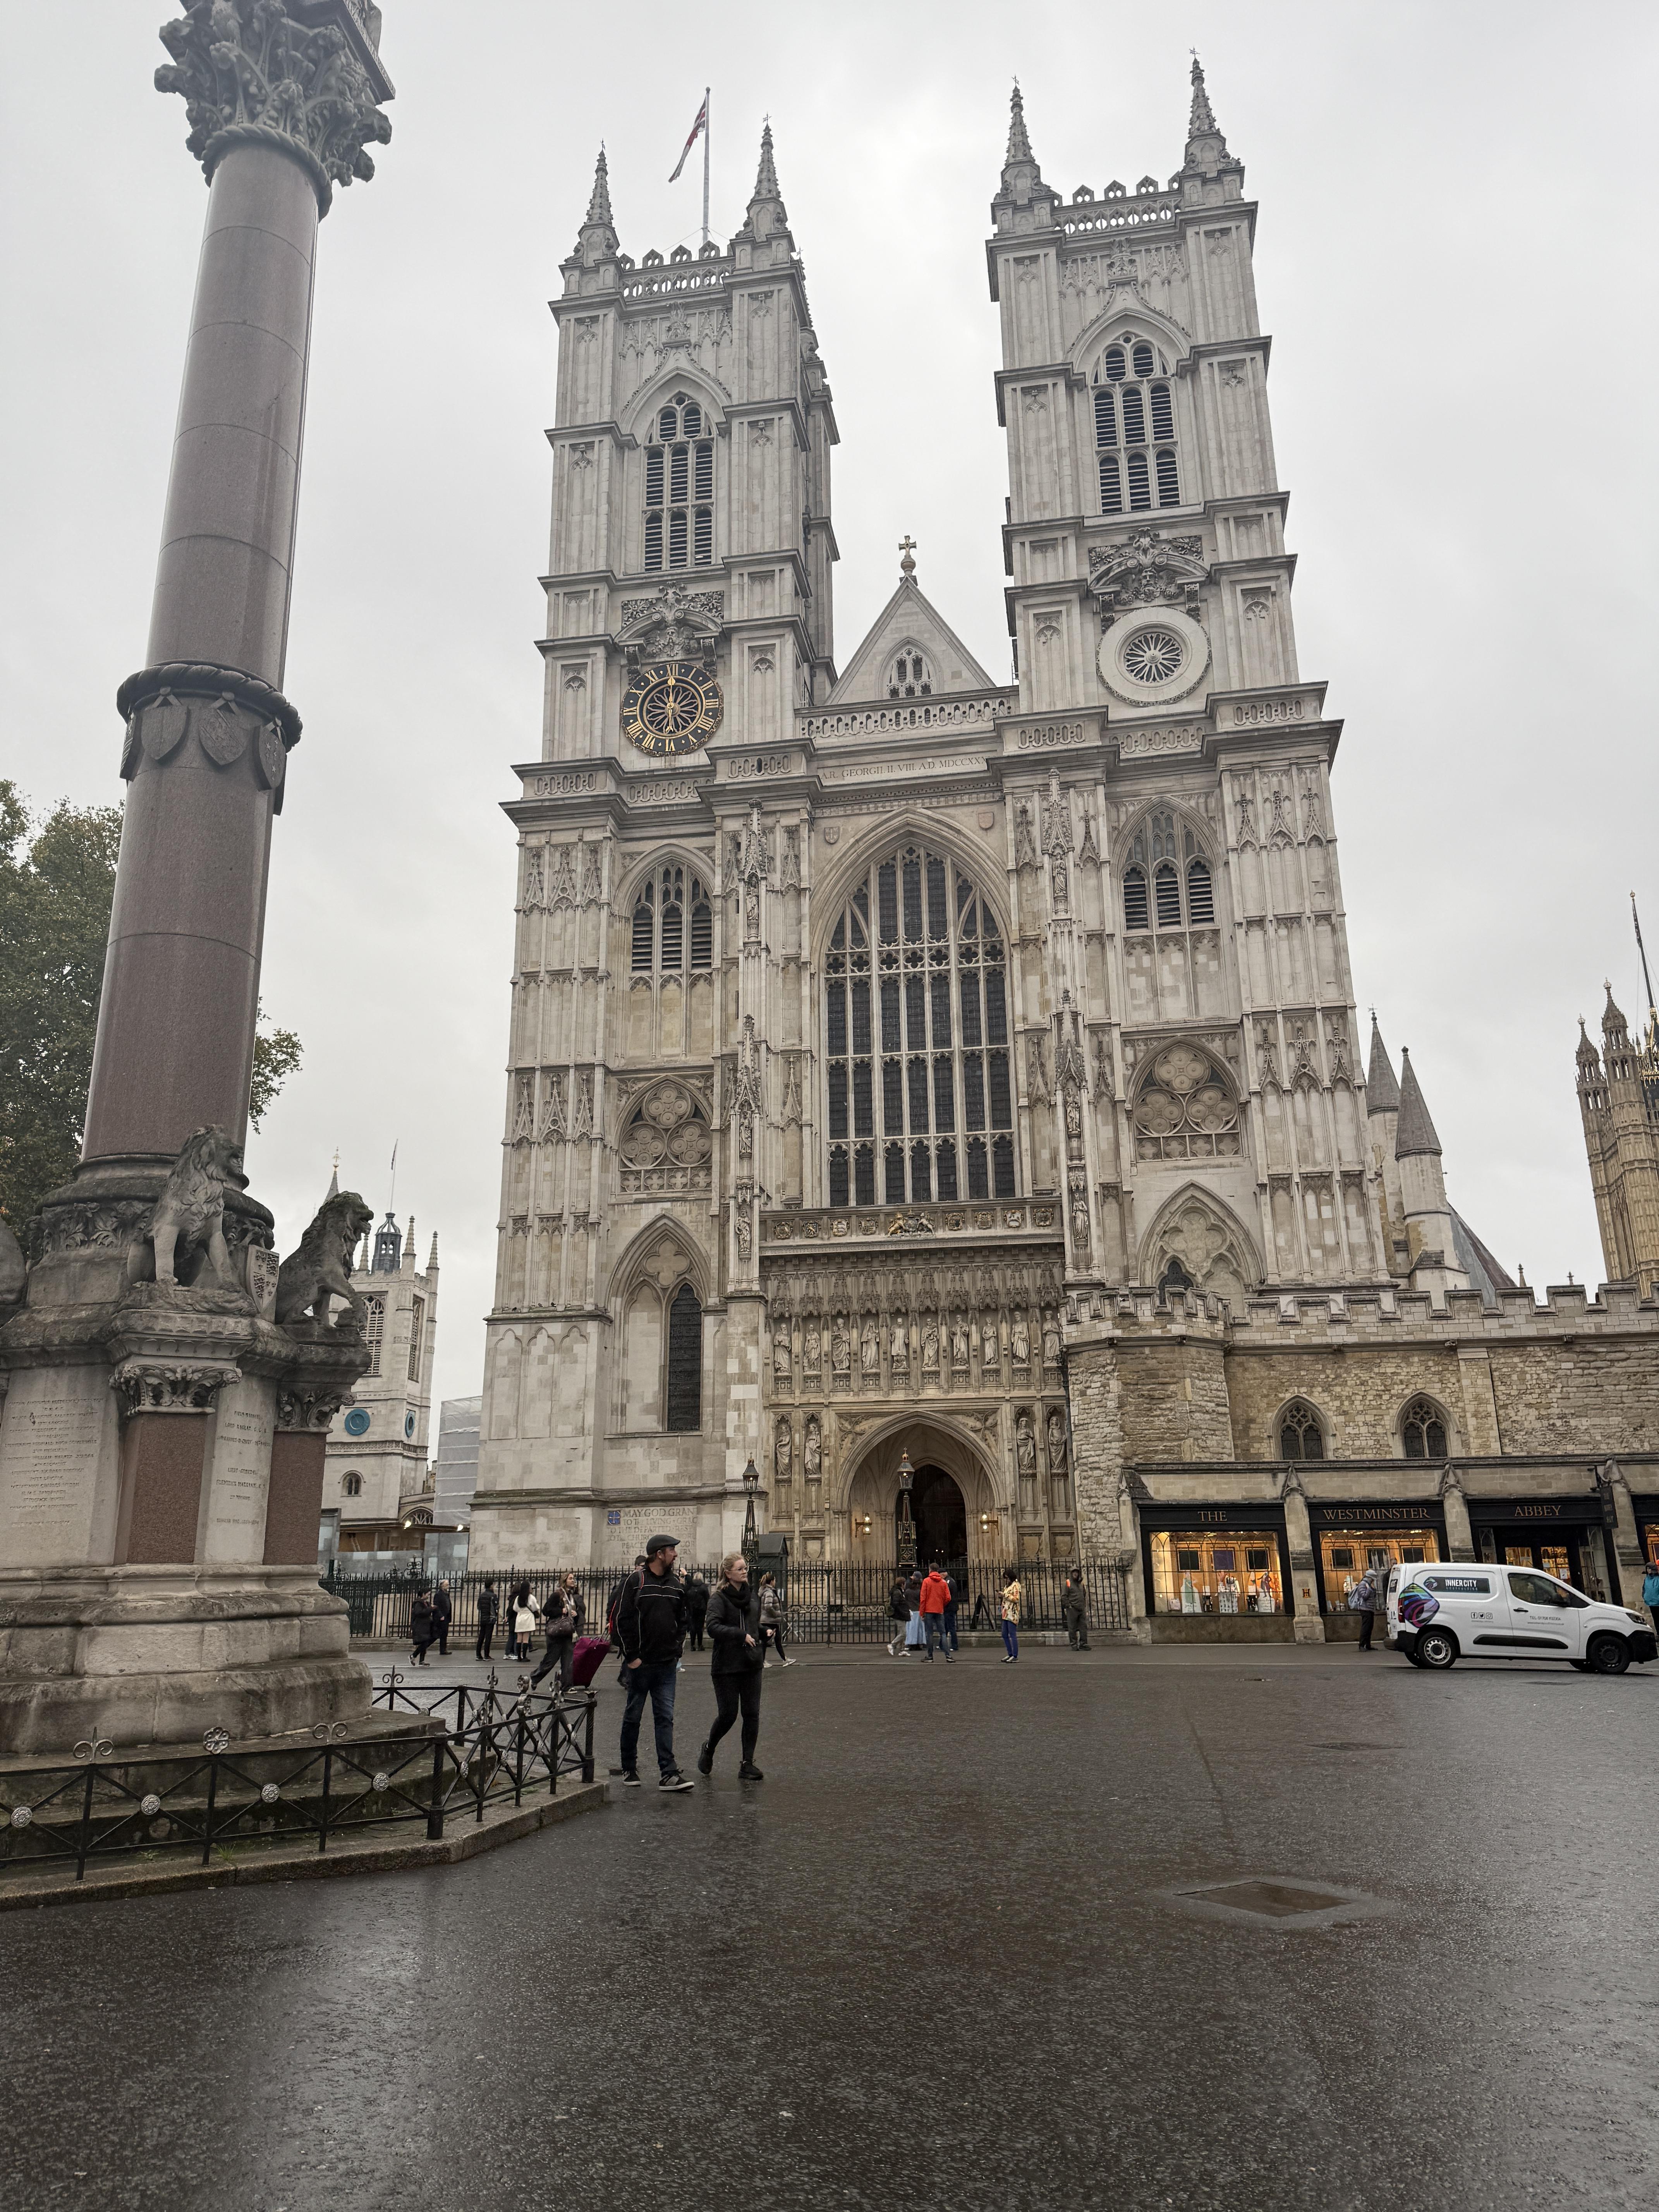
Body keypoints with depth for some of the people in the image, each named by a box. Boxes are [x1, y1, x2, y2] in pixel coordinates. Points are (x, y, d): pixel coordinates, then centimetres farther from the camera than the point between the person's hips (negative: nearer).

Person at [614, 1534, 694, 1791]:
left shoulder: (677, 1584, 10)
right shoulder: (636, 1582, -6)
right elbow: (623, 1621, -8)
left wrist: (676, 1652, 6)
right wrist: (631, 1656, -11)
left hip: (667, 1665, 4)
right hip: (640, 1664, -4)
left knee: (665, 1718, 0)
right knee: (633, 1717, 8)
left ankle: (668, 1774, -2)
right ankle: (629, 1769, 21)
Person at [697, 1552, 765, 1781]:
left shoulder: (753, 1596, 12)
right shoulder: (719, 1598, -9)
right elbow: (713, 1628, -23)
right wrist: (742, 1635, -26)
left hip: (752, 1665, 6)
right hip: (726, 1667, -6)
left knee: (752, 1715, 2)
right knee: (728, 1715, -2)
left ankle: (747, 1764, 9)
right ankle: (708, 1750, 25)